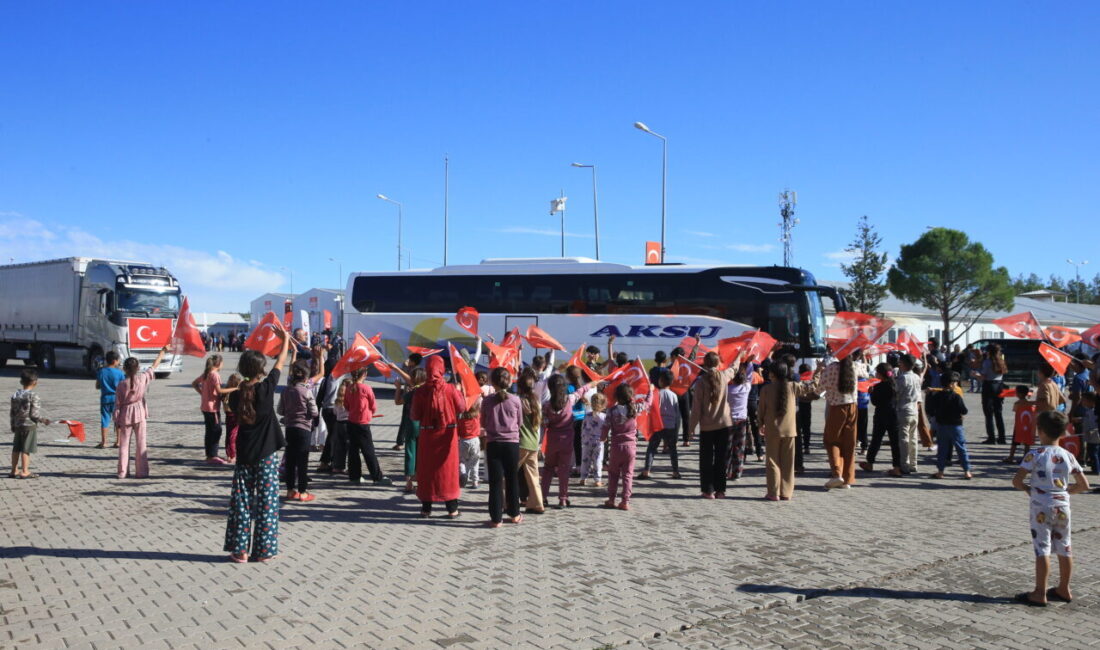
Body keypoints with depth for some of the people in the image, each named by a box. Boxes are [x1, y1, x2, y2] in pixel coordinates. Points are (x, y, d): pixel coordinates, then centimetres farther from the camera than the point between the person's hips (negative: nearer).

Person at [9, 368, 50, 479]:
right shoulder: (33, 396, -15)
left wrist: (13, 426, 18)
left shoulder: (15, 395, 5)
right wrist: (43, 420, 1)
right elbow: (34, 414, -16)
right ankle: (25, 472, 0)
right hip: (30, 425, -6)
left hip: (18, 425, 7)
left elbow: (12, 413, 10)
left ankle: (14, 470, 22)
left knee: (16, 448, 13)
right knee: (26, 449, -3)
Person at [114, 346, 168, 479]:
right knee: (140, 444, 4)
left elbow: (117, 404, -5)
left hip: (125, 415, 0)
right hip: (139, 414, 0)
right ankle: (141, 471, 4)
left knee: (124, 444, 9)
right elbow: (154, 366, 5)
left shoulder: (122, 384, -9)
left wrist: (116, 420, 4)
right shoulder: (143, 378, -8)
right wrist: (163, 351, 16)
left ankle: (122, 472, 10)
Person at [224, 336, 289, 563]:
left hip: (244, 455, 3)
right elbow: (280, 363, 1)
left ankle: (240, 550, 11)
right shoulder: (267, 388, -12)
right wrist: (286, 340, 14)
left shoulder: (236, 395, -4)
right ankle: (263, 551, 8)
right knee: (266, 503, 4)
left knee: (242, 502, 9)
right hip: (267, 455, -3)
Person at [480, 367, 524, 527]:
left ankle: (496, 518, 2)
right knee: (512, 479, 14)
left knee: (495, 481, 2)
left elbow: (483, 424, 5)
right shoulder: (515, 400, -6)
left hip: (493, 444, -1)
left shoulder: (487, 401, -6)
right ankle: (514, 514, 25)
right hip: (512, 443, 1)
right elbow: (519, 422, 6)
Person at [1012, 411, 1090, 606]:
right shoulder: (1068, 456, 2)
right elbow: (1084, 485, 6)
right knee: (1064, 549, 14)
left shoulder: (1034, 455, -12)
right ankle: (1064, 589, 27)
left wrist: (1028, 488, 4)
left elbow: (1016, 481, -15)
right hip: (1062, 506, 5)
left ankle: (1040, 594, 0)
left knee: (1042, 549, -3)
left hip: (1040, 507, -5)